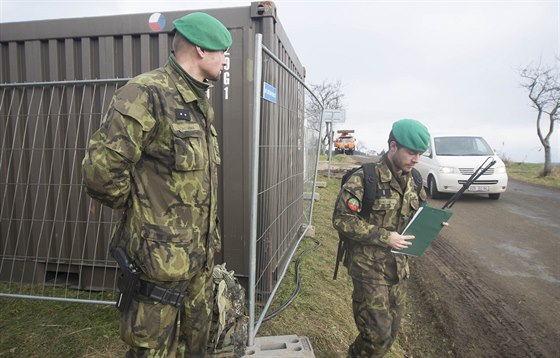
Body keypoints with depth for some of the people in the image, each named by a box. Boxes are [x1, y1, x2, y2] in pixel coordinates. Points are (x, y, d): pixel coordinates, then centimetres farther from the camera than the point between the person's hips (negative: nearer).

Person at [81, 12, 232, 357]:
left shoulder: (202, 105, 11)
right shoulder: (146, 95, -18)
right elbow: (101, 173, -23)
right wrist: (143, 210, -6)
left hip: (201, 260, 8)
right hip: (160, 261, -8)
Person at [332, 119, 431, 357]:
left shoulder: (414, 181, 5)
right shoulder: (365, 179, -18)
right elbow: (342, 219, -21)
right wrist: (384, 237, -23)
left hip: (399, 267, 7)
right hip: (369, 268, -7)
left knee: (391, 331, 17)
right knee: (378, 333, -2)